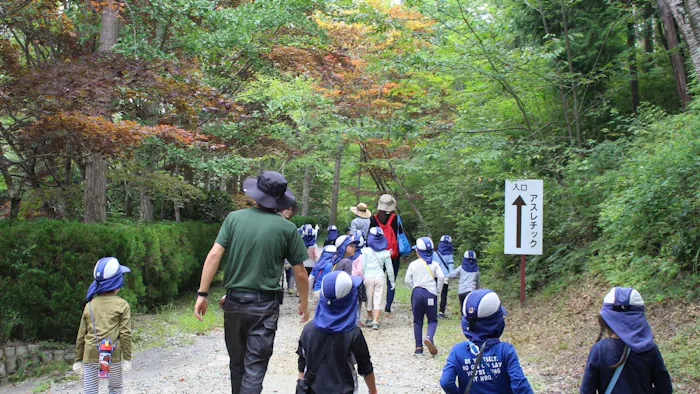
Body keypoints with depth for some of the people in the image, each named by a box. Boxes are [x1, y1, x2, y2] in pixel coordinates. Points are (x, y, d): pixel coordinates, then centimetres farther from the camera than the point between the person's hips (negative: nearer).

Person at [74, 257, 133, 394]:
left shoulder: (89, 305, 8)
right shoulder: (122, 305, -1)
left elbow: (81, 335, 9)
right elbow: (125, 334, -6)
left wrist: (78, 359, 16)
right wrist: (127, 359, 0)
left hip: (90, 356, 2)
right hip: (113, 357, -2)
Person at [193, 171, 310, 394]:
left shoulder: (234, 218, 0)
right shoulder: (287, 228, -4)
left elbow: (214, 255, -7)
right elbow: (300, 274, -1)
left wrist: (202, 294, -4)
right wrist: (304, 303, 15)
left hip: (234, 302, 3)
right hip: (265, 306, -3)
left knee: (237, 363, 19)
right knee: (255, 367, -1)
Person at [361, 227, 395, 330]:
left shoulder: (366, 251, -4)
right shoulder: (385, 253, 0)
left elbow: (362, 266, -3)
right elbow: (389, 268, 6)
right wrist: (392, 281, 16)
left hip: (368, 276, 0)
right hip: (380, 277, 0)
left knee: (369, 298, 15)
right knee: (378, 299, 2)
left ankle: (369, 318, 30)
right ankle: (375, 321, -7)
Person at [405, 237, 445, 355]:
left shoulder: (413, 264, 5)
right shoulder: (434, 264, 4)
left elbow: (408, 280, 0)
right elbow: (441, 277, -7)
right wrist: (438, 291, 5)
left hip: (417, 292, 1)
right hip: (430, 293, -1)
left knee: (417, 320, 10)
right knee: (432, 320, 7)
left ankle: (418, 346, 8)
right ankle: (429, 338, -22)